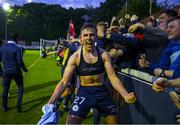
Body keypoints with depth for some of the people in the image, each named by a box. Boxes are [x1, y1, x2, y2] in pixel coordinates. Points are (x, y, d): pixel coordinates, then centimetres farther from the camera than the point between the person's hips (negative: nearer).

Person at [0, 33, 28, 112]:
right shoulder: (17, 48, -15)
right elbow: (19, 61, -15)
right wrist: (24, 69, -1)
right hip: (15, 70, -4)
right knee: (20, 88, 12)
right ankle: (19, 107, 7)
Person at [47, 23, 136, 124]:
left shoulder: (103, 54, -6)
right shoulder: (75, 57, -10)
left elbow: (113, 77, -7)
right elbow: (64, 82, -11)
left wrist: (125, 95, -22)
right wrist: (51, 103, -21)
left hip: (102, 92, 2)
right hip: (84, 92, -2)